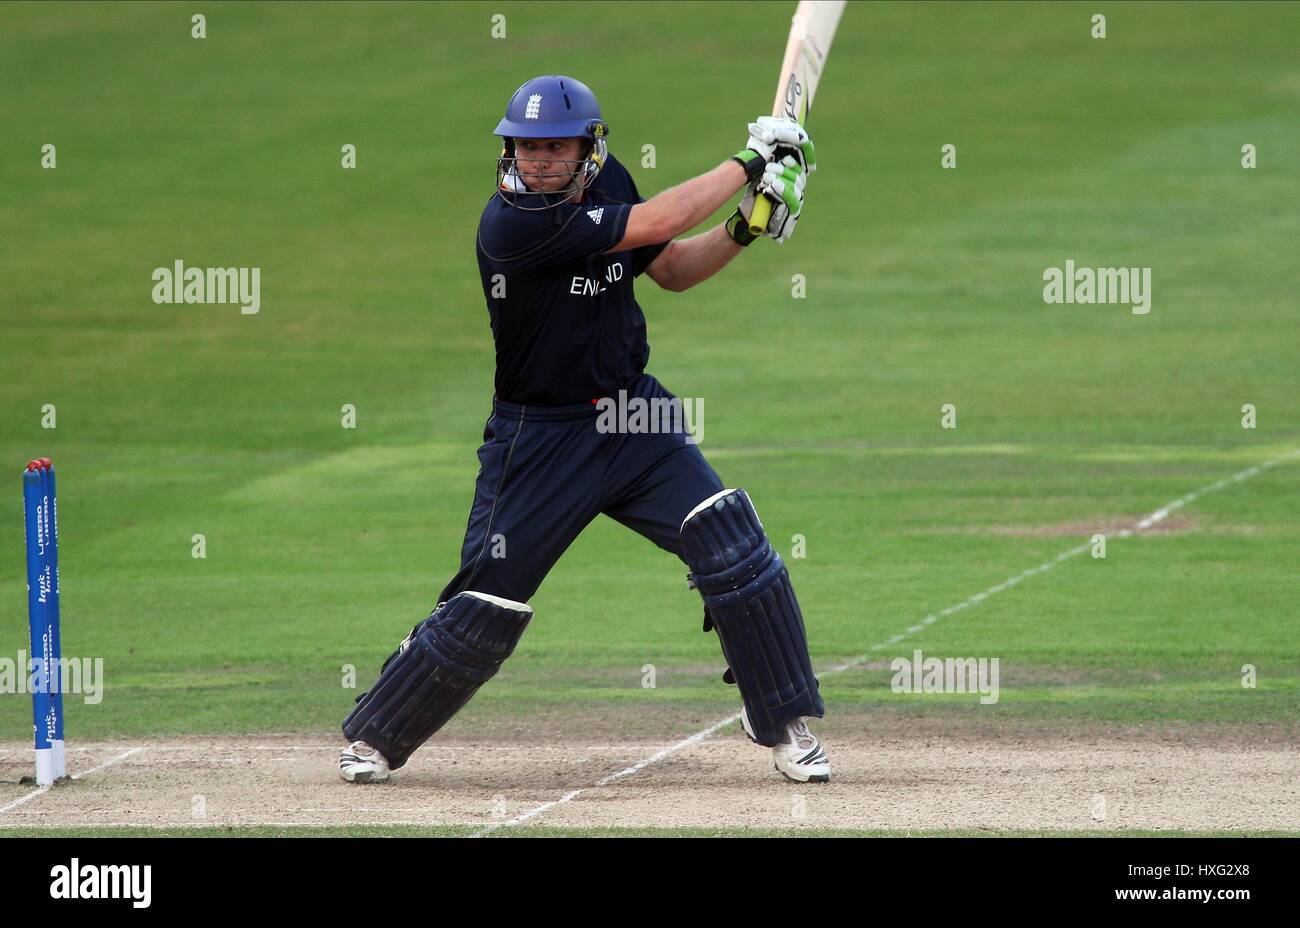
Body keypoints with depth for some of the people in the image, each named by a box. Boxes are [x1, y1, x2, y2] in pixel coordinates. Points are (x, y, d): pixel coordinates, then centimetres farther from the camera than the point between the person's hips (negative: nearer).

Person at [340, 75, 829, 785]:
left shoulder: (606, 184, -2)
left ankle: (786, 726, 4)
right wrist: (749, 161, -18)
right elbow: (656, 224, -27)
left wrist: (742, 229, -7)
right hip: (539, 440, -5)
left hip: (636, 416, 5)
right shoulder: (512, 222, -25)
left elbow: (673, 269, 12)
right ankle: (373, 738, 20)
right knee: (484, 611, -1)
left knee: (736, 552, -9)